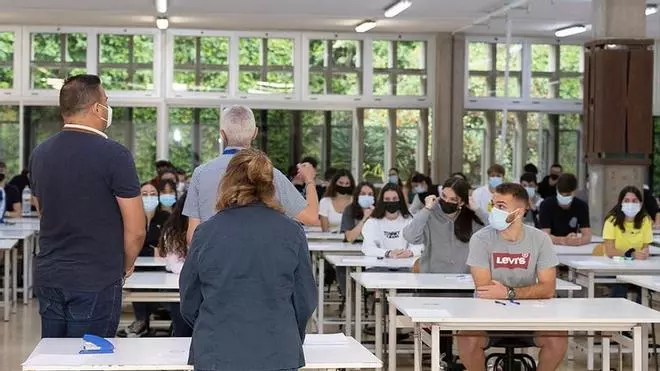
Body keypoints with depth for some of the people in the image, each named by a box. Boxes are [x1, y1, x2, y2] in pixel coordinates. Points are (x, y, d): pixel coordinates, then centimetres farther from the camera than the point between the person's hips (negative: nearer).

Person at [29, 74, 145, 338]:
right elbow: (136, 230, -12)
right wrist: (125, 267, 6)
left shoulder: (40, 154, 8)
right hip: (96, 282, -6)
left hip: (47, 277, 6)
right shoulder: (114, 155, -13)